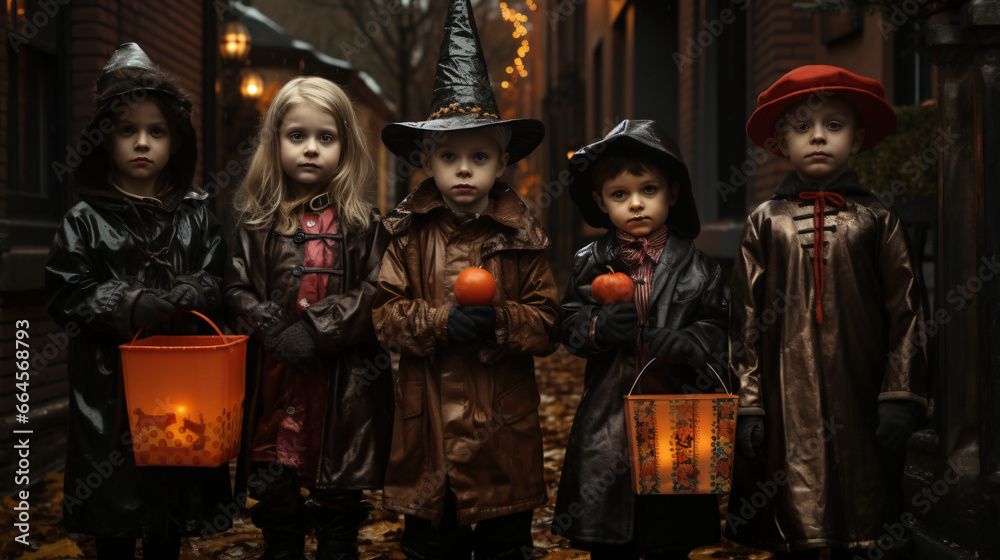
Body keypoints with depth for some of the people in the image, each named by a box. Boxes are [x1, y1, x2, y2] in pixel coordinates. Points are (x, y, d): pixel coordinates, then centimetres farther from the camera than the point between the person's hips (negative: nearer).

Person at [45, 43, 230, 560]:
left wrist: (173, 303, -18)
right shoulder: (85, 220, -2)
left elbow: (216, 285, 1)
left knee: (171, 513, 13)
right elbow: (65, 295, -7)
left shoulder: (195, 217, 5)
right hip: (110, 385, -2)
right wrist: (131, 307, -19)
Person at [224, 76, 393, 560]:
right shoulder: (255, 220, 4)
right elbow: (236, 291, 0)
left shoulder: (363, 223, 2)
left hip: (345, 385, -1)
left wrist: (319, 330, -17)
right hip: (273, 380, 1)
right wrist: (274, 332, -16)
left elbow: (375, 293, -7)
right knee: (274, 491, 11)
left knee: (339, 501, 9)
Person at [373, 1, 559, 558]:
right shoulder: (408, 232, 0)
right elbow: (385, 311, -3)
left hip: (503, 424, -1)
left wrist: (500, 321, -22)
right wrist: (441, 323, -19)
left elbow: (548, 324, -3)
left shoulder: (521, 235, -2)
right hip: (429, 422, 1)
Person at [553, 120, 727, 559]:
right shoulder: (590, 263, 3)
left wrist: (684, 343, -20)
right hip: (608, 417, 0)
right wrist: (600, 329, -18)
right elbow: (569, 327, 3)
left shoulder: (695, 266, 1)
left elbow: (716, 329, 0)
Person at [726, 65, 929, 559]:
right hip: (788, 401, 0)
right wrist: (748, 405, 2)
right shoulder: (765, 222, 5)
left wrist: (900, 398, -3)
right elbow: (746, 317, 6)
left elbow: (906, 313, 4)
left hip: (859, 401, 0)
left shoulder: (876, 219, 3)